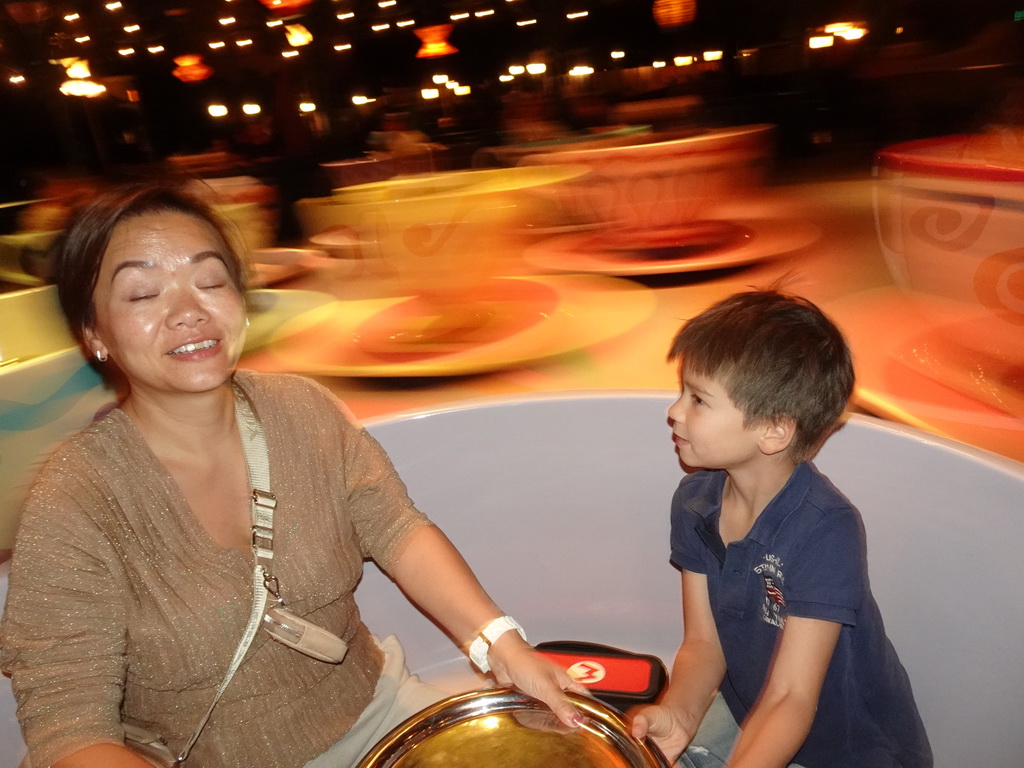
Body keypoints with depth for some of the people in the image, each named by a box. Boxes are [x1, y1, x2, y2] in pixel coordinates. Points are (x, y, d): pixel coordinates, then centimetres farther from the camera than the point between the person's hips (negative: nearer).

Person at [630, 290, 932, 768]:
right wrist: (677, 714, -26)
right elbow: (703, 644, -8)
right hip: (749, 714, 5)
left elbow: (791, 698, -26)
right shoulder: (694, 502, -11)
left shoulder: (826, 530, -29)